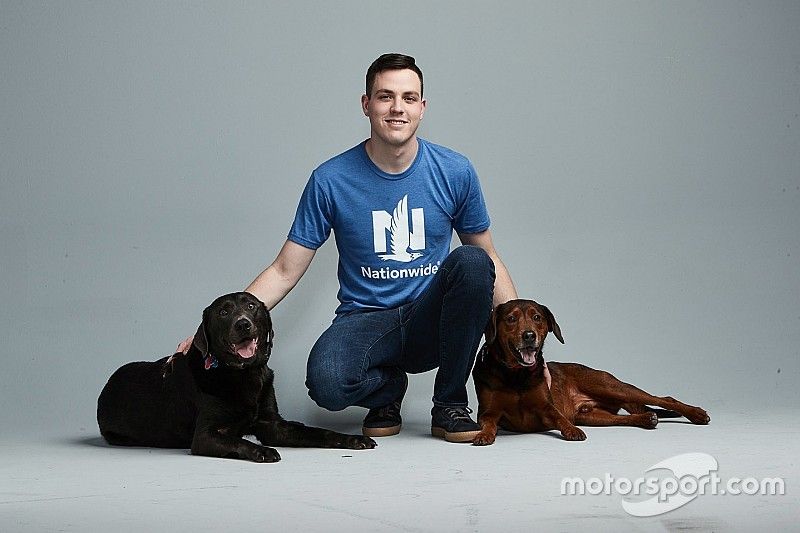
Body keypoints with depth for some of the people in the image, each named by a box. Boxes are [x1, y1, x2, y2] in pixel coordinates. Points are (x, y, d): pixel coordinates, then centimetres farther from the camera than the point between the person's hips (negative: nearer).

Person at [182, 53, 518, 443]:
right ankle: (388, 388, 5)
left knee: (471, 261, -30)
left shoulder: (454, 172, -1)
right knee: (326, 382, -36)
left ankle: (450, 404, -10)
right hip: (364, 320, -2)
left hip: (432, 322, 2)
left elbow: (489, 261, 10)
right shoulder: (331, 180, -5)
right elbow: (284, 272, -3)